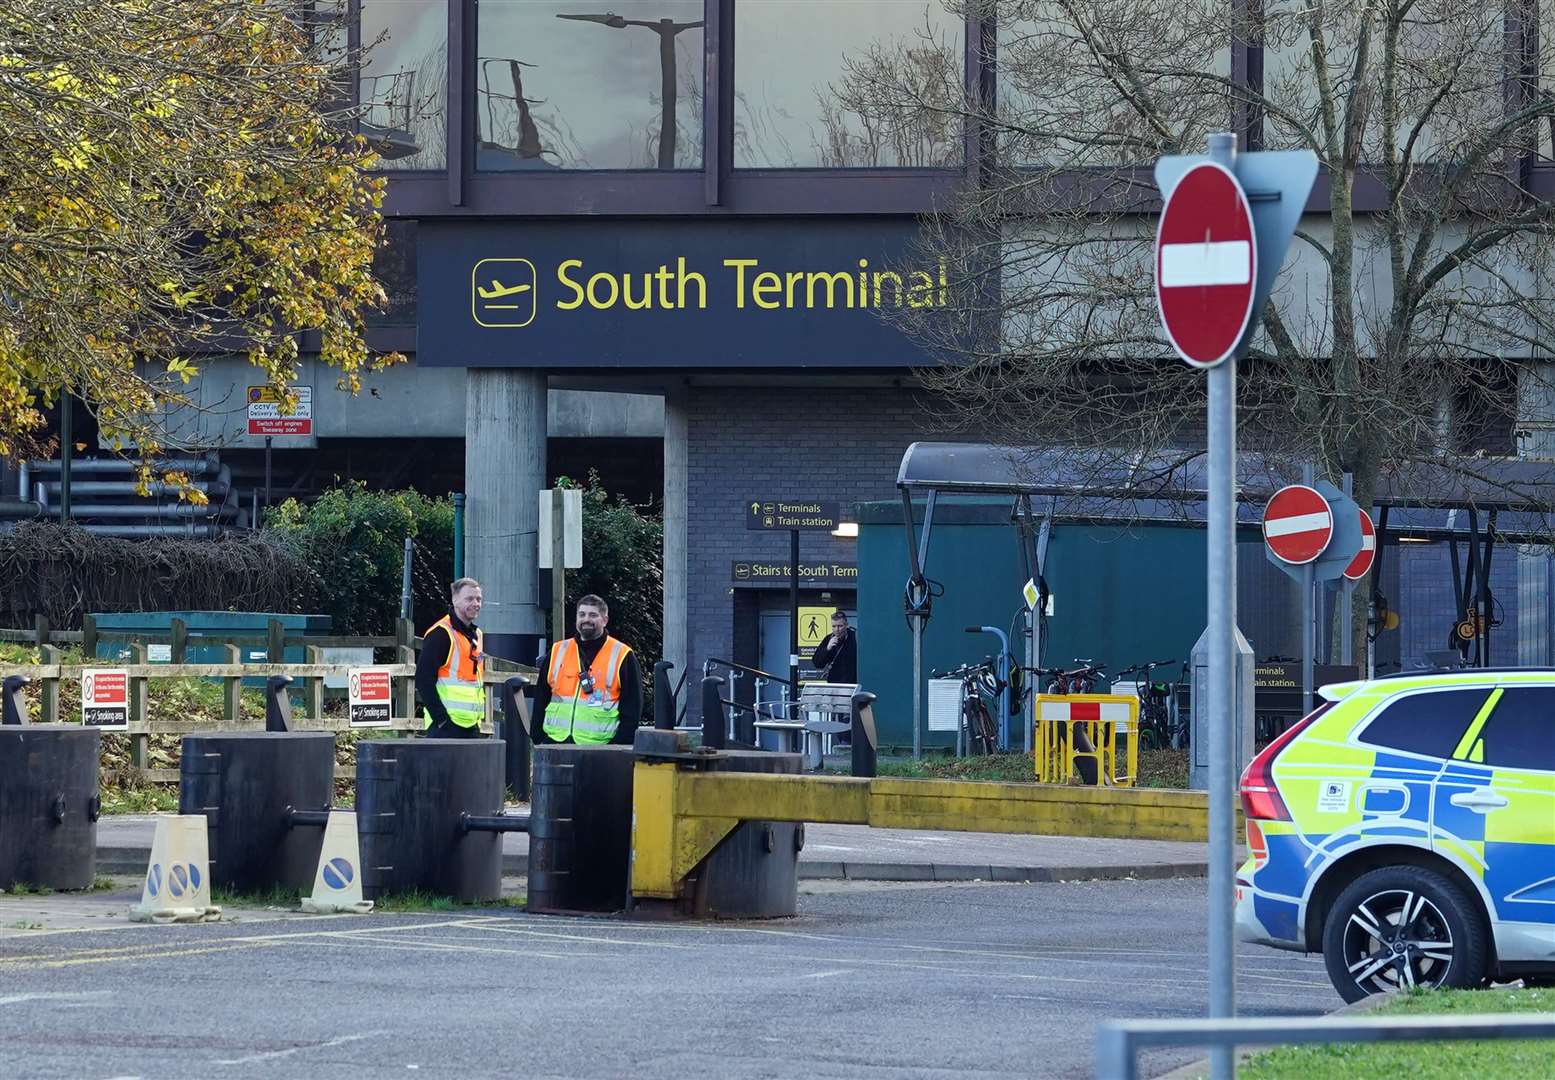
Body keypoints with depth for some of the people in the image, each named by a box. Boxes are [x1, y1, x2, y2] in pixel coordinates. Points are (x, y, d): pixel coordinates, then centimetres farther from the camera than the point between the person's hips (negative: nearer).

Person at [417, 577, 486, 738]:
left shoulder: (476, 635, 18)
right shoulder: (440, 633, -9)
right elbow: (423, 680, -15)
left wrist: (479, 715, 17)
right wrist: (440, 718, -18)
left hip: (472, 725, 9)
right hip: (446, 725, -9)